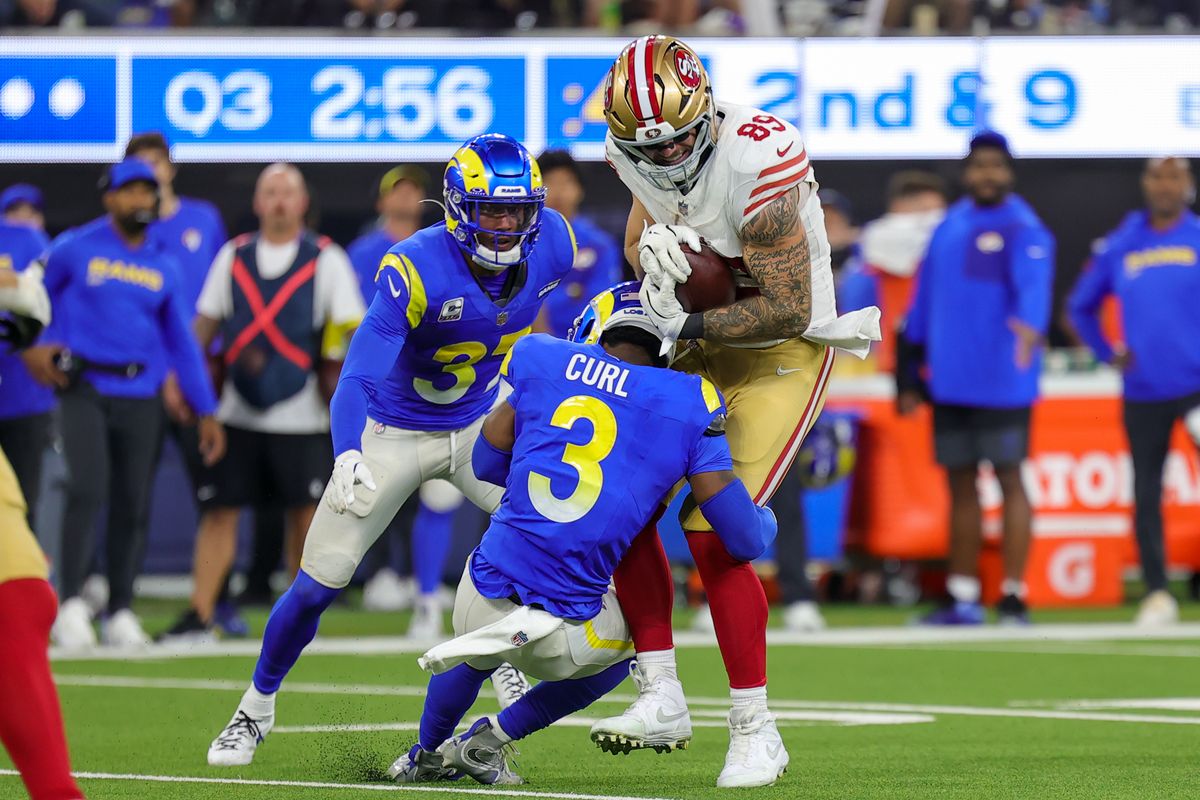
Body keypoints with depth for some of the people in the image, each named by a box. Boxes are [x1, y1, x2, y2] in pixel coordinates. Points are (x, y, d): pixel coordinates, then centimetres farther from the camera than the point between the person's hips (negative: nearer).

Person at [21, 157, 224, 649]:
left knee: (134, 505, 2)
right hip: (85, 389, -4)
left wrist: (206, 412, 13)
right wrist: (33, 346, -3)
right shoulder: (75, 249, 2)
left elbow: (181, 343, 16)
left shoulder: (163, 267, 12)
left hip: (141, 398, 4)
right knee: (88, 489, -19)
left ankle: (120, 612, 12)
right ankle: (71, 604, -16)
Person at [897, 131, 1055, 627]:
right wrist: (909, 377, 18)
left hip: (1002, 383, -6)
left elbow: (1034, 284, -25)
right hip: (950, 382, 6)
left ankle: (1014, 596, -1)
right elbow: (923, 304, 19)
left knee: (1010, 480, -4)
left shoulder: (1024, 229, -6)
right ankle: (961, 597, 19)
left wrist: (1030, 325, -46)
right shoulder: (948, 228, 14)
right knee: (960, 487, 11)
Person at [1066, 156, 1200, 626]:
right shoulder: (1119, 247, 8)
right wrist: (1108, 354, 11)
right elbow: (1080, 305, 21)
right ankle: (1157, 595, 11)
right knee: (1147, 497, 3)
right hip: (1142, 392, 3)